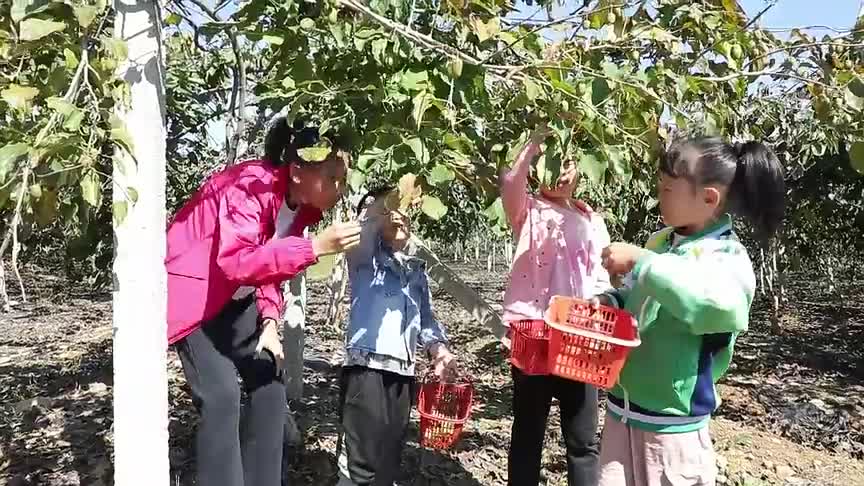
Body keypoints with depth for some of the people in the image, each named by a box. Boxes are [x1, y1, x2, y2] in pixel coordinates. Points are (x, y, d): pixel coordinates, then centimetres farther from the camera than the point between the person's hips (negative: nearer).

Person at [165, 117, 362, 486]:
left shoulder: (303, 203, -4)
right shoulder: (252, 185, -29)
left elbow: (271, 260, 6)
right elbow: (235, 262, -42)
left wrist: (270, 321, -8)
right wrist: (314, 247, -45)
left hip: (234, 298, 8)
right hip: (192, 293, -8)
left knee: (270, 388, 5)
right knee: (221, 396, -16)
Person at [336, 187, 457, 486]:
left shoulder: (417, 269, 18)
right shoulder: (364, 259, 2)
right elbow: (361, 233, -21)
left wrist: (437, 347, 6)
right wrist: (381, 206, -28)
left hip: (403, 373, 6)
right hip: (366, 368, -6)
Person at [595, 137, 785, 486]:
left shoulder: (727, 256, -16)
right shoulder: (660, 241, 5)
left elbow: (722, 305, -38)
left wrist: (640, 261, -31)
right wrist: (610, 302, -4)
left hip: (672, 424, -6)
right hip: (622, 408, 6)